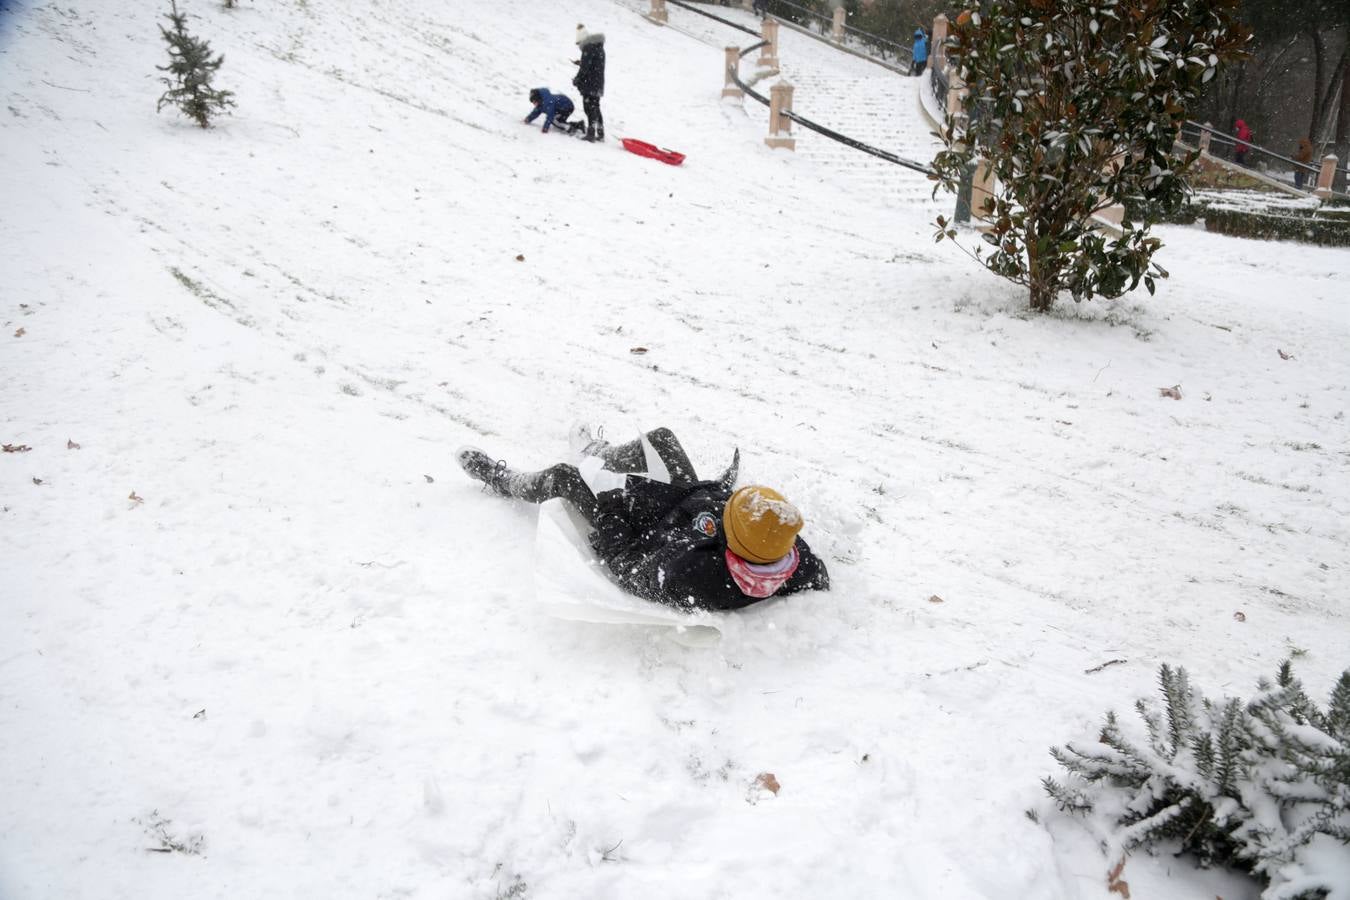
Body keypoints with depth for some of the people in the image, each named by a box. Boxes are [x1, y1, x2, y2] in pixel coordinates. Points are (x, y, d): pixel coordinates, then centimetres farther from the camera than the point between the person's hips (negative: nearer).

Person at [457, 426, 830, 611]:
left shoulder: (687, 576, -48)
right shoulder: (794, 557, -36)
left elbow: (632, 569, -29)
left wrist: (605, 511, -15)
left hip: (652, 542, -5)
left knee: (567, 476, 8)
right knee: (661, 437, 17)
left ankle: (508, 482, 46)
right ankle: (600, 454, 53)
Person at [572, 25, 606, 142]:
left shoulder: (588, 48, -15)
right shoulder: (599, 48, 14)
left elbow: (584, 68, -19)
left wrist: (576, 80, -7)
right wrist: (580, 63, 26)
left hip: (589, 85, -9)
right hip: (598, 84, 9)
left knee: (590, 108, -8)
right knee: (596, 108, 16)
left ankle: (591, 133, -10)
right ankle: (600, 133, 20)